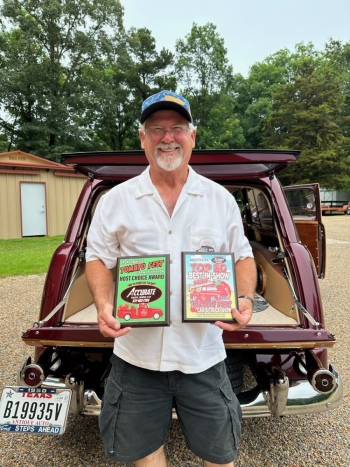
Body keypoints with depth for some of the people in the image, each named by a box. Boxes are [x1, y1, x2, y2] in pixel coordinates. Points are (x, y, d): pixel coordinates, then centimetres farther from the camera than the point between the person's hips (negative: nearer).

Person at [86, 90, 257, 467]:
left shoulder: (220, 199, 2)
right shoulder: (115, 200, 0)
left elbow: (243, 257, 7)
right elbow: (98, 258, 4)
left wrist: (245, 299, -10)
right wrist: (103, 304, -13)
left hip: (203, 353, 1)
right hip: (136, 354, 1)